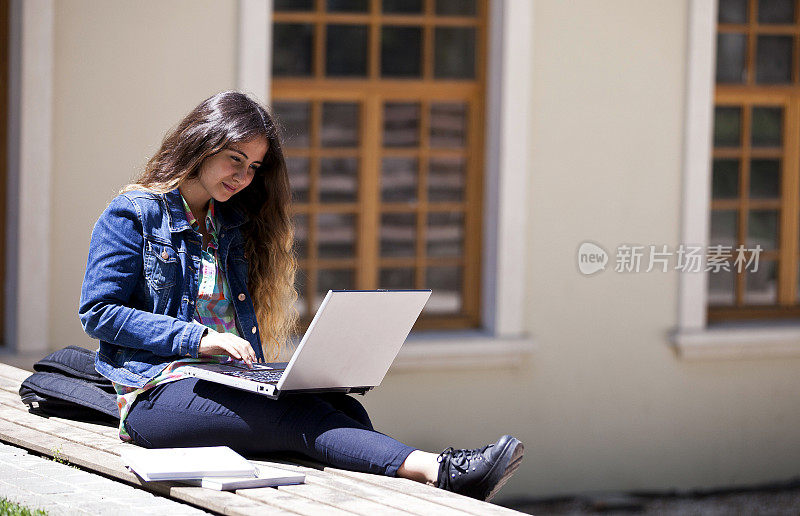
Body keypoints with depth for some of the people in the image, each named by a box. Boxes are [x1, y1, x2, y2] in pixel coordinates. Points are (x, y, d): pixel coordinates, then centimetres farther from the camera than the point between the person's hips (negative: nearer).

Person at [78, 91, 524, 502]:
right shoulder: (133, 215, 3)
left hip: (232, 382, 7)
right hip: (159, 392, -6)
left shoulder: (232, 225, 24)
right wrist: (195, 337, -14)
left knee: (343, 409, -25)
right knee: (295, 415, -33)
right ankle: (435, 470, -54)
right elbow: (98, 313, -5)